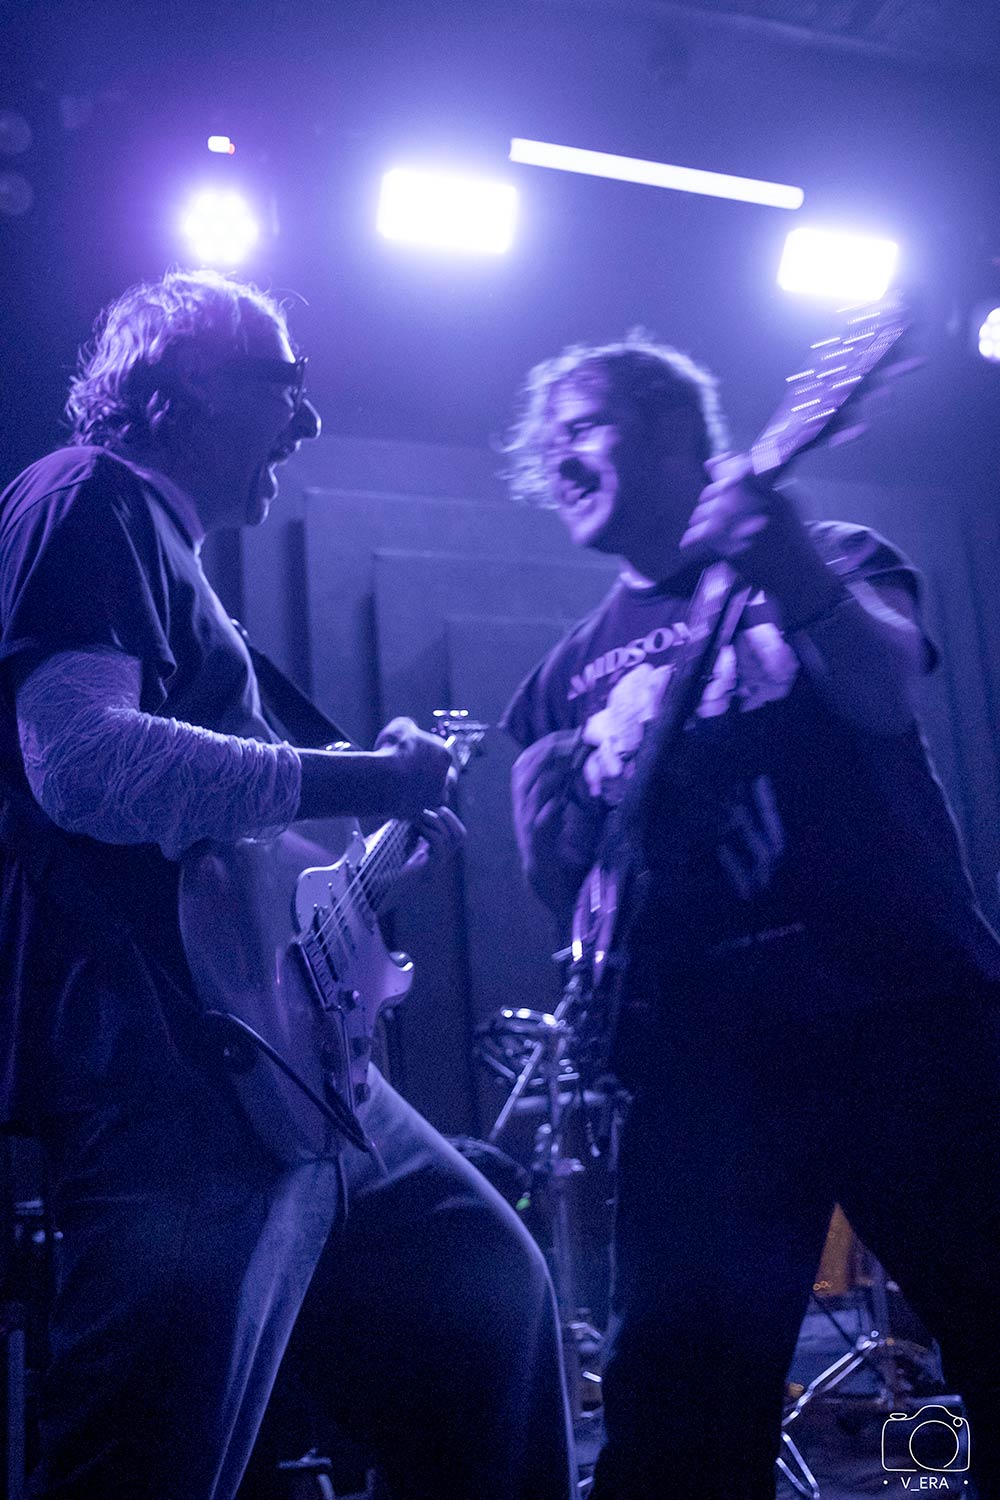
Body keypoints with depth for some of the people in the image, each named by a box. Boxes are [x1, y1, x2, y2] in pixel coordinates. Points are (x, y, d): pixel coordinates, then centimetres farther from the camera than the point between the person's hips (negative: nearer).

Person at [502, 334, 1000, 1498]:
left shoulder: (828, 562, 10)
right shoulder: (565, 676, 19)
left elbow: (886, 691, -12)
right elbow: (558, 890, 13)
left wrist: (794, 571, -32)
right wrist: (558, 817, -10)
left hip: (907, 1009, -2)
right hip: (706, 1051, 3)